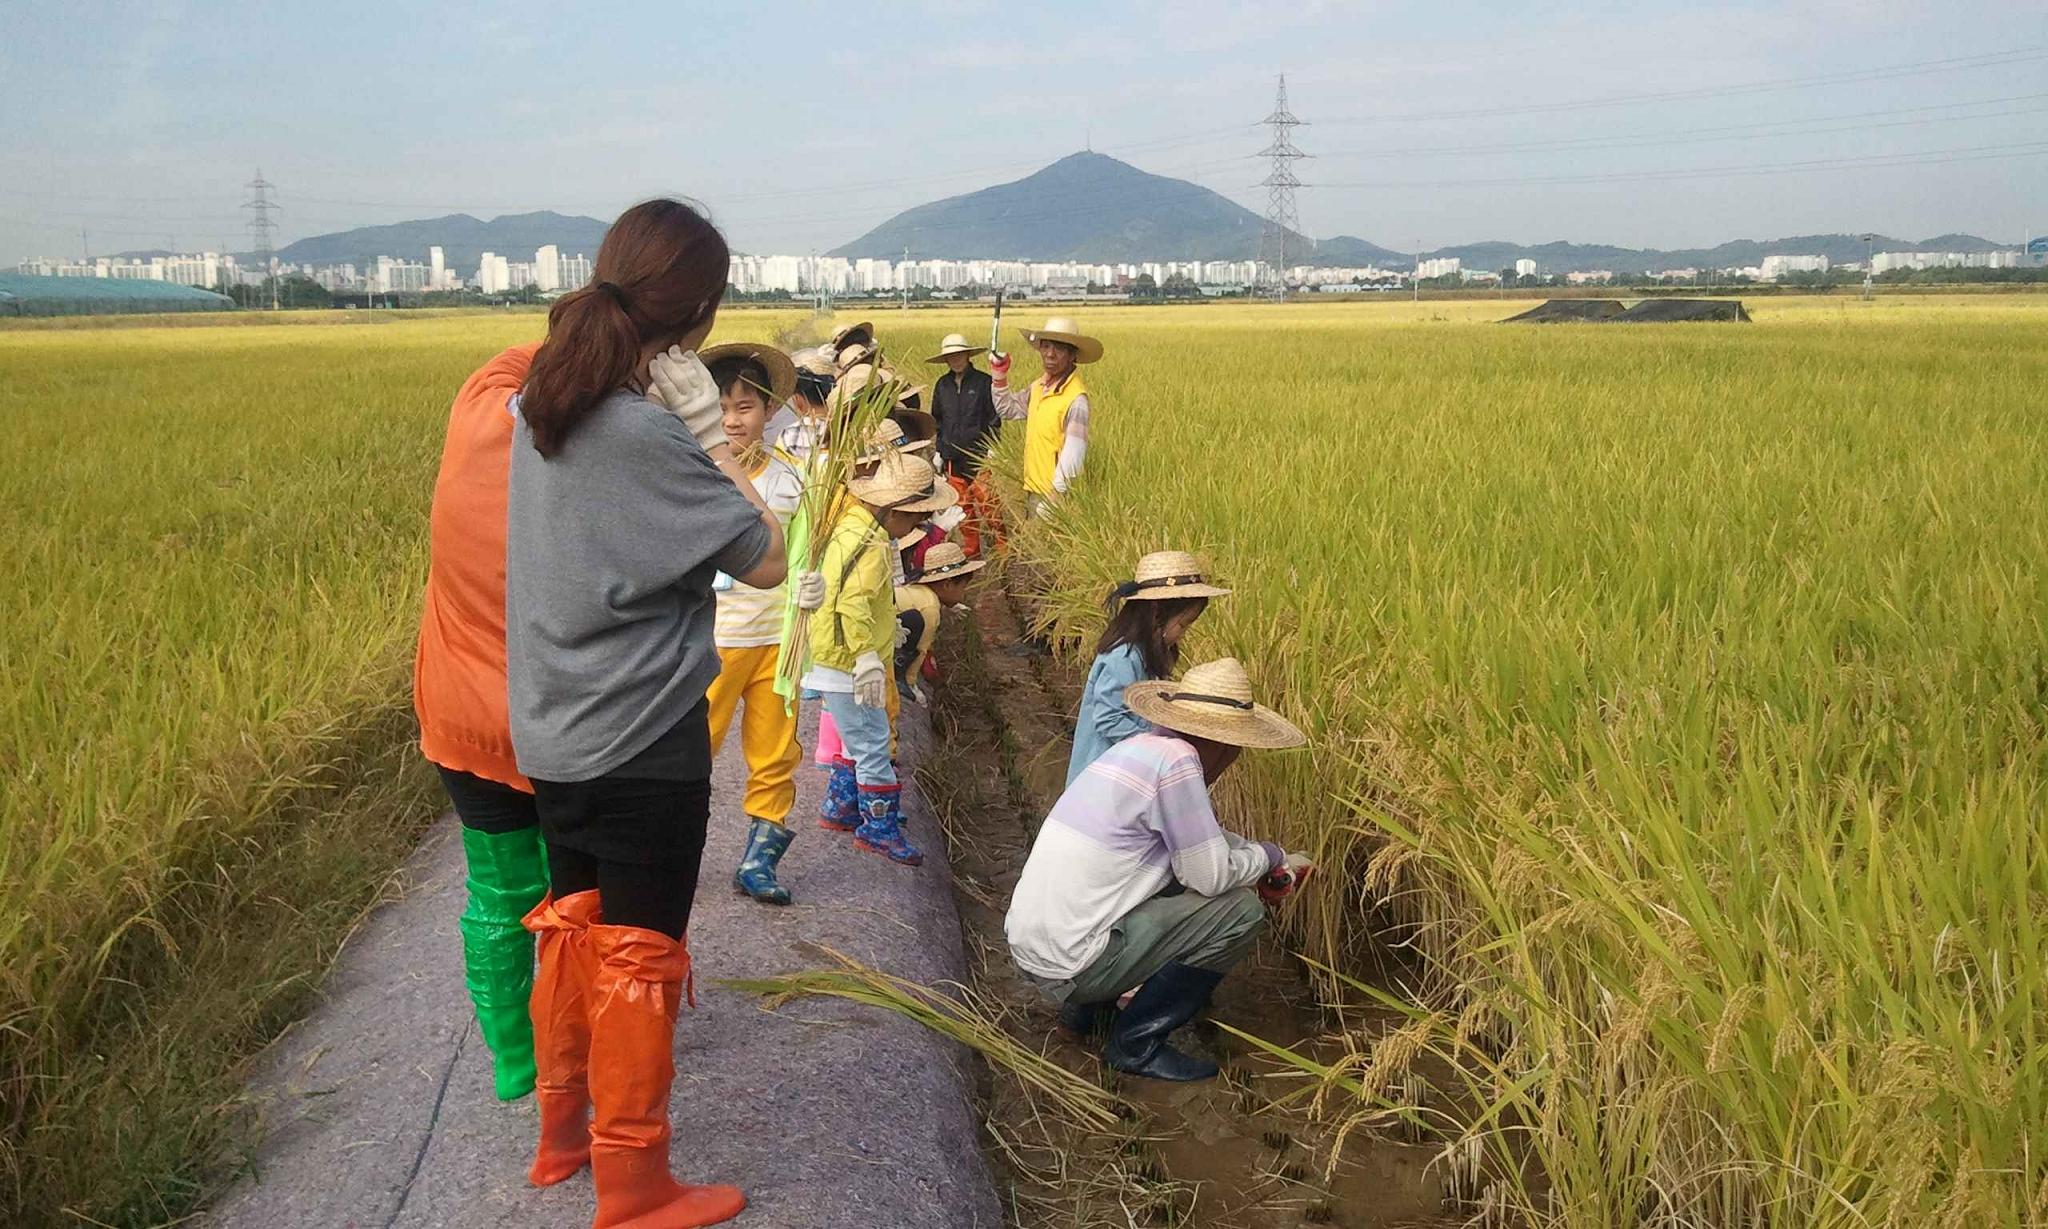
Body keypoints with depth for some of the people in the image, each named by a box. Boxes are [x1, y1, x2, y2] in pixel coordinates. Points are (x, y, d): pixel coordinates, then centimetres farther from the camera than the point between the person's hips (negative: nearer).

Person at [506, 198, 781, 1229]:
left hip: (554, 731, 8)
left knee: (571, 920, 22)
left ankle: (562, 1132, 38)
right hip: (642, 741, -8)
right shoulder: (648, 433, -24)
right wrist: (710, 430, -12)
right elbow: (767, 563, -17)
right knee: (639, 953, 6)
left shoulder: (541, 407, 1)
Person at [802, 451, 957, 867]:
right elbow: (851, 602, -32)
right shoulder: (870, 544, -23)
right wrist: (867, 659, -28)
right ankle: (879, 829, 7)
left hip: (841, 661, 10)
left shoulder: (855, 522, 8)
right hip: (846, 664, -10)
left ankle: (839, 807, 34)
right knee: (874, 745, -2)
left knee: (863, 738, 23)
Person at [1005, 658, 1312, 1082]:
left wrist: (1273, 861, 19)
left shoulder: (1141, 747, 10)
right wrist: (1268, 855, 5)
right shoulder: (1177, 761, -17)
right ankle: (1137, 1044, 2)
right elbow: (1212, 876, -13)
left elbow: (1197, 834, 25)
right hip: (1069, 963, -9)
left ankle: (1088, 1007, 23)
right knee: (1242, 910, -6)